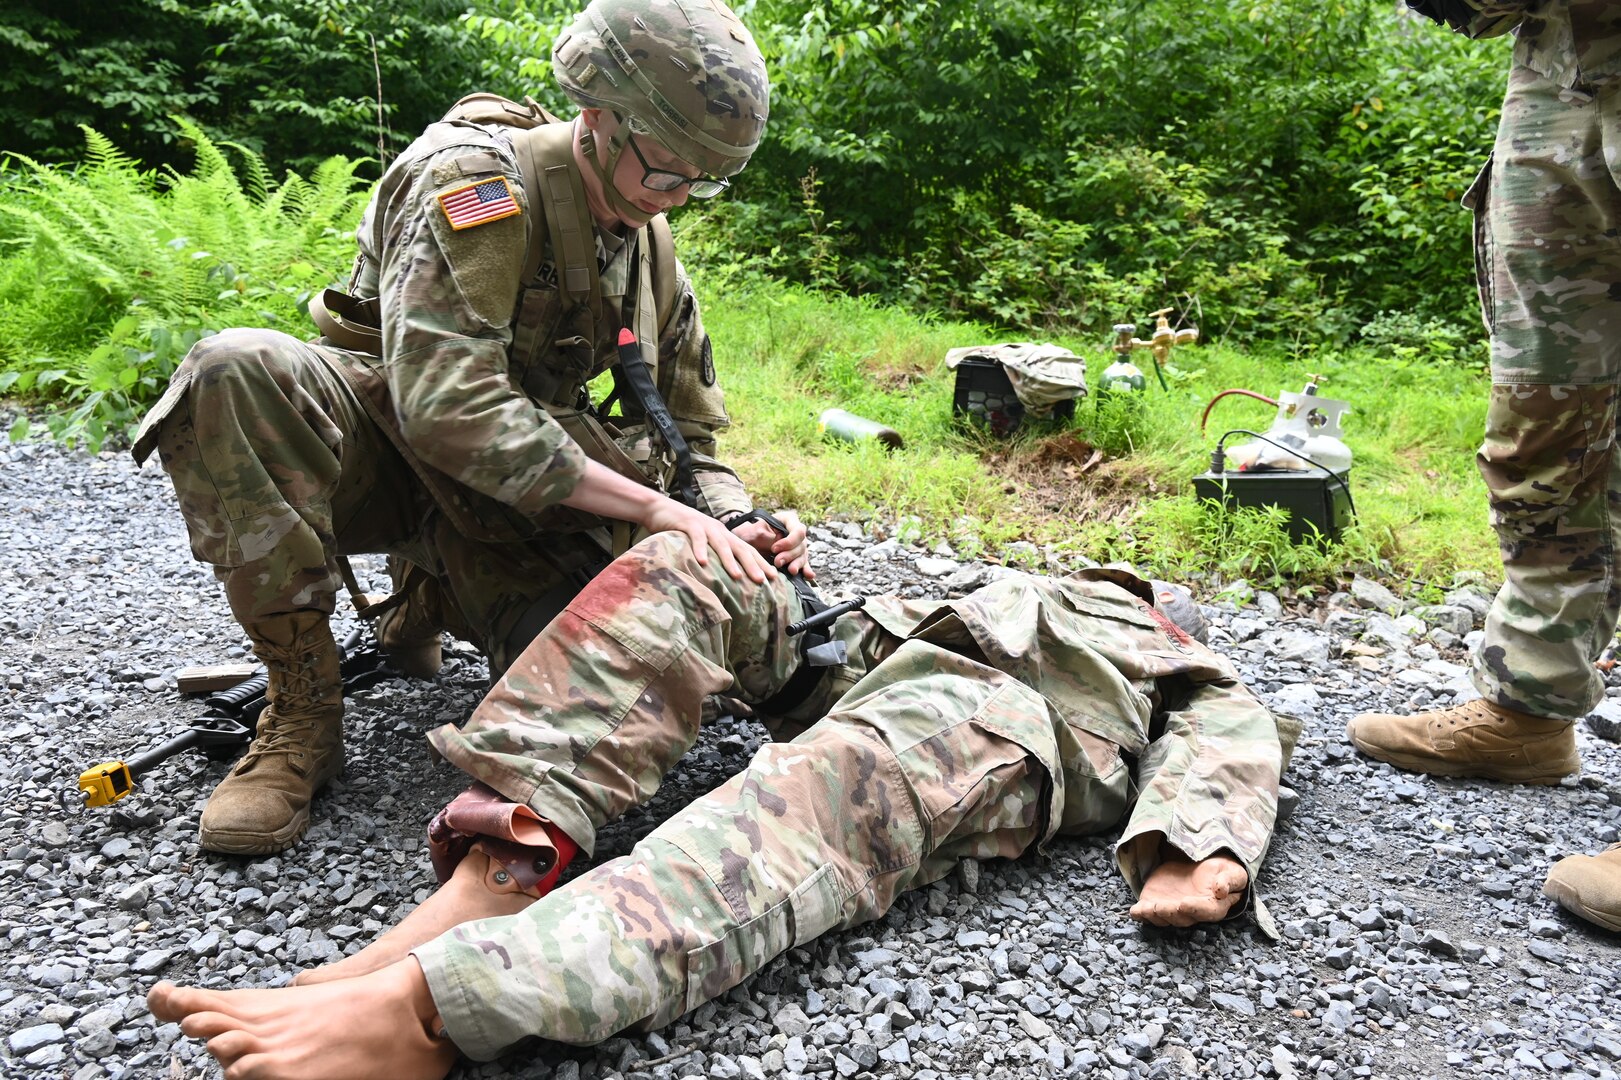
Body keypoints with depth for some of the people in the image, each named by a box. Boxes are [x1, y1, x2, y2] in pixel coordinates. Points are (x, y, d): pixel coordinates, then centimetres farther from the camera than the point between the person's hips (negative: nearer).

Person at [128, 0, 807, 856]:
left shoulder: (653, 250, 3)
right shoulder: (478, 177, -19)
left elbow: (690, 440, 7)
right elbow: (445, 404, -33)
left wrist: (738, 528, -16)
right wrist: (653, 507, -35)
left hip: (519, 491, 5)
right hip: (381, 439, -5)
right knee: (234, 370, -36)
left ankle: (426, 595, 15)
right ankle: (304, 712, -22)